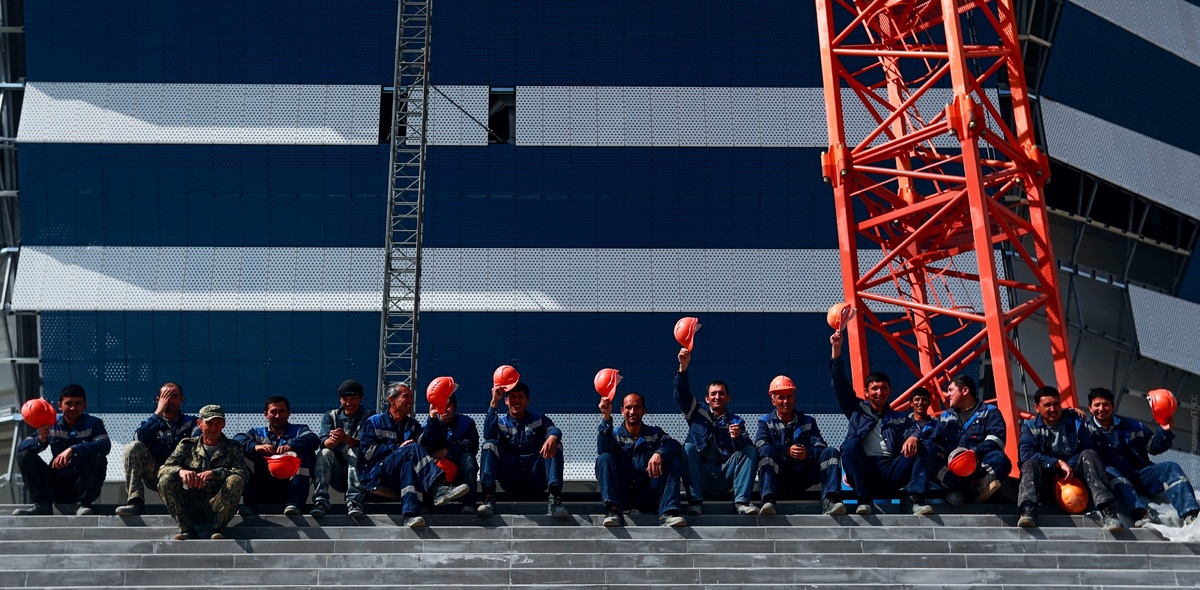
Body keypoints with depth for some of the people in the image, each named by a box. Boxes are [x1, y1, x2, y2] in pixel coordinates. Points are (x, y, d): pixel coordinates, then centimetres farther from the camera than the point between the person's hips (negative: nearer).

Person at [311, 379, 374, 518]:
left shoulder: (367, 417, 3)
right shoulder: (330, 416, 9)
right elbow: (324, 442, -11)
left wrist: (345, 438, -39)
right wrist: (331, 441, -37)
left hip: (358, 473, -2)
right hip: (336, 476, 2)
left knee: (355, 451, -29)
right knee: (324, 452, -24)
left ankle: (354, 501, -40)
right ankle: (321, 501, -36)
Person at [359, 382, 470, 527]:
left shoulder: (413, 425, 24)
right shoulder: (374, 422, 14)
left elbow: (425, 443, 4)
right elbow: (368, 451, -2)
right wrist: (398, 448, -8)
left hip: (401, 478, 3)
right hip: (377, 476, -3)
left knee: (408, 466, -36)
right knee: (413, 449, -27)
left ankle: (411, 515, -55)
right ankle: (439, 489, -46)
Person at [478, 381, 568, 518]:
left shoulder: (539, 420, 13)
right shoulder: (500, 421, 13)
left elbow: (554, 430, -11)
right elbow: (488, 435, -11)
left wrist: (552, 437, -37)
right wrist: (494, 402, -13)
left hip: (536, 478, 0)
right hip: (510, 480, 0)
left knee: (555, 445, -21)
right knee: (490, 444, -18)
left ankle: (555, 498, -37)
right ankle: (488, 497, -33)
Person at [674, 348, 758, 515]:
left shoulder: (736, 421, 13)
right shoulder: (697, 412, 13)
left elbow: (746, 447, -5)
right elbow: (682, 394, -5)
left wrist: (737, 437, -28)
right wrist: (683, 367, -21)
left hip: (725, 476, 1)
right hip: (699, 475, -1)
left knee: (750, 450, -17)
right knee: (687, 448, -24)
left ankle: (741, 502, -28)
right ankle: (695, 501, -32)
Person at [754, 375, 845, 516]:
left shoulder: (808, 422, 20)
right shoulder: (766, 422, 15)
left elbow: (821, 447, 3)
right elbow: (760, 446, -7)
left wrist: (808, 452, -21)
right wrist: (787, 451, -23)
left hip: (803, 477, 2)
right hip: (778, 478, -2)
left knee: (831, 452, -17)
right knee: (766, 451, -30)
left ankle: (829, 501, -37)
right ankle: (768, 501, -48)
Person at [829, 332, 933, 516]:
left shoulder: (901, 418, 25)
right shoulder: (856, 409, 23)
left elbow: (913, 431, 5)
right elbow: (840, 384, 13)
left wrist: (913, 438, -21)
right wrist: (836, 350, 3)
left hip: (891, 472, 1)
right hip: (863, 470, -1)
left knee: (917, 449, -20)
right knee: (851, 444, -29)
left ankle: (918, 500, -35)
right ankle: (863, 501, -35)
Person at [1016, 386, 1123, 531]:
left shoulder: (1074, 420, 5)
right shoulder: (1030, 427, 1)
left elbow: (1087, 448, -5)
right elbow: (1025, 454, -16)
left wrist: (1069, 466, -20)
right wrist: (1059, 463, -22)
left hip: (1074, 475, 1)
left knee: (1089, 455, -27)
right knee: (1030, 464, -30)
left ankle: (1108, 512, -42)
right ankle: (1028, 512, -55)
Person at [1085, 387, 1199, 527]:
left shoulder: (1130, 425, 18)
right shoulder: (1087, 430, 7)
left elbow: (1153, 447, 18)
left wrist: (1164, 431, -1)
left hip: (1140, 475, 4)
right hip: (1115, 478, -4)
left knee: (1170, 467, -17)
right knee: (1108, 471, -36)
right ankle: (1141, 515, -57)